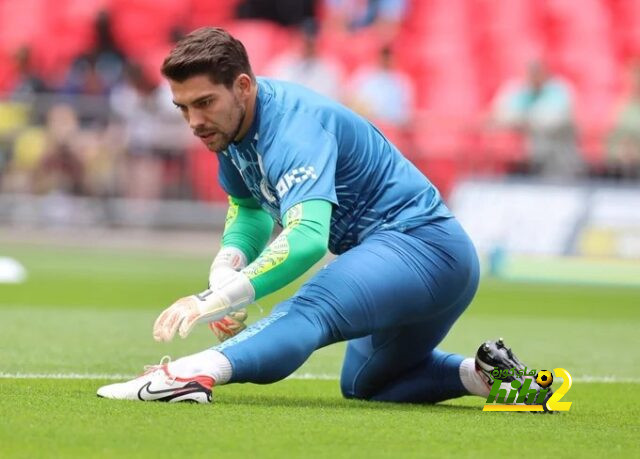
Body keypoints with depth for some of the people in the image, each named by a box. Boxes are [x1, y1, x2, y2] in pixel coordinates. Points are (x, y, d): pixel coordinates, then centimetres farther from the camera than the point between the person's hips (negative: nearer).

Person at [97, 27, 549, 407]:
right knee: (363, 383, 31)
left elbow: (308, 236, -41)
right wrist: (225, 273, -6)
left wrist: (215, 300, -49)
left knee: (312, 310, -39)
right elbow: (249, 212, 17)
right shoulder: (233, 121, 3)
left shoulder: (292, 127, -25)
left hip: (420, 243, -11)